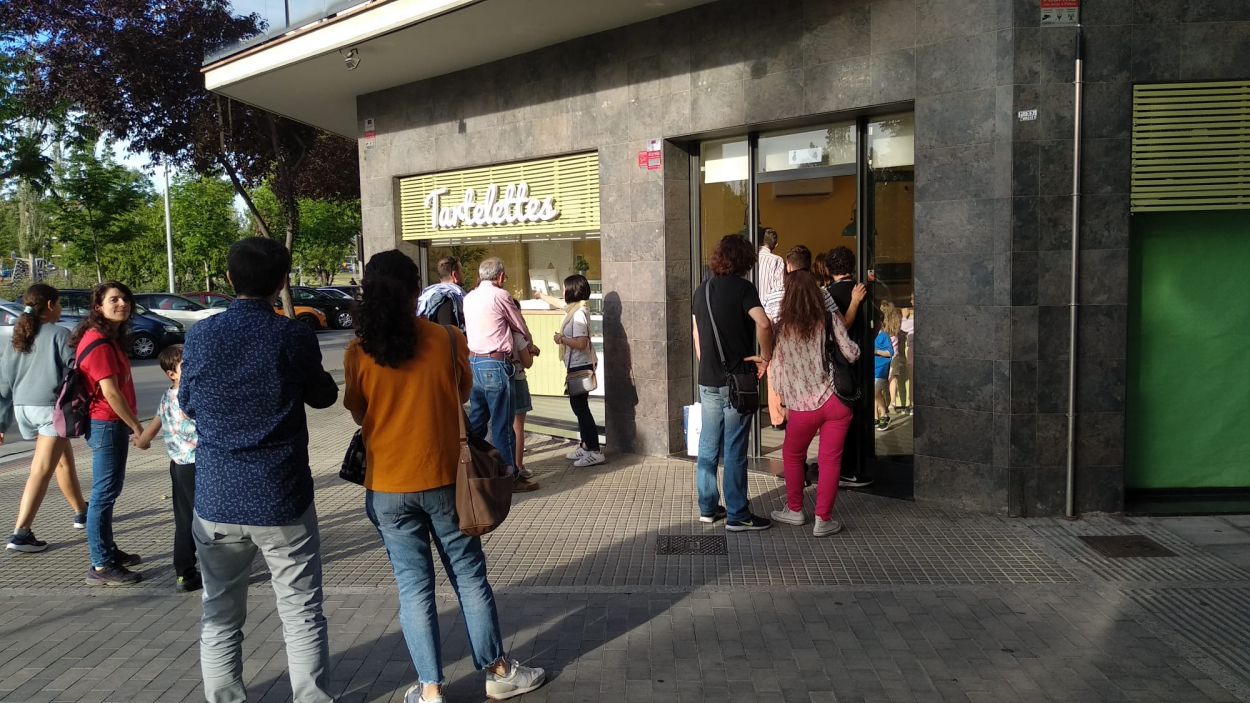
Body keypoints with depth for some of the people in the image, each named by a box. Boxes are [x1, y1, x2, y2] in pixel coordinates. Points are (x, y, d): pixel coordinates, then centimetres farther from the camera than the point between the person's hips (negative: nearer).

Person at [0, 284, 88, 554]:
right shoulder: (59, 334, -5)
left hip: (23, 408, 8)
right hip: (52, 407, -8)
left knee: (64, 460, 23)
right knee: (41, 470, -7)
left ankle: (81, 512, 35)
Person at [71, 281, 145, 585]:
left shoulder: (108, 338, 14)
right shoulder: (99, 343, -17)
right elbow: (110, 392, -21)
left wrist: (130, 425, 15)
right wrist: (137, 427, -16)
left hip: (112, 424, 10)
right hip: (106, 425, -10)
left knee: (108, 491, 18)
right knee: (104, 494, -5)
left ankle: (108, 551, 30)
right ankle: (101, 567, 1)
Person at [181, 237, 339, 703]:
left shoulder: (200, 336, -4)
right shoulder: (294, 337, -10)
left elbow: (187, 404, 10)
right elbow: (323, 397, 6)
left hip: (217, 499, 3)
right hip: (282, 499, -2)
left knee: (221, 616, 15)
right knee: (302, 613, 9)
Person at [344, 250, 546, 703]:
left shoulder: (358, 353, -8)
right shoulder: (449, 340, -8)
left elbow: (358, 414, 5)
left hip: (388, 486, 0)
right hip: (443, 479, 0)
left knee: (413, 586, 10)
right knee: (469, 576, 13)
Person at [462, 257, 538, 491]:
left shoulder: (469, 298, 13)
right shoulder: (500, 295, -7)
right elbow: (520, 327, 3)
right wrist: (529, 342, 26)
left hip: (472, 362, 7)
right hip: (495, 364, -7)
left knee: (476, 420, 14)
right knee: (502, 424, -1)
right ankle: (510, 476, 6)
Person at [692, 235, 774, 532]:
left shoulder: (702, 290, 10)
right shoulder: (742, 287, -10)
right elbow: (763, 323, -26)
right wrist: (766, 357, -13)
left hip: (707, 381, 6)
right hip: (736, 380, -6)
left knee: (708, 446, 13)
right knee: (734, 450, 0)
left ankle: (708, 507, 22)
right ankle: (737, 515, 7)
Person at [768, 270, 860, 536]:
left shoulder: (782, 328, -3)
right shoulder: (829, 319, -2)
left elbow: (776, 370, 0)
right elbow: (851, 354, -2)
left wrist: (785, 395, 16)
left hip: (803, 406, 0)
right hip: (835, 401, 0)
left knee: (792, 455, 21)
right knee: (830, 460, 6)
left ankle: (795, 510, 28)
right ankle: (823, 519, 8)